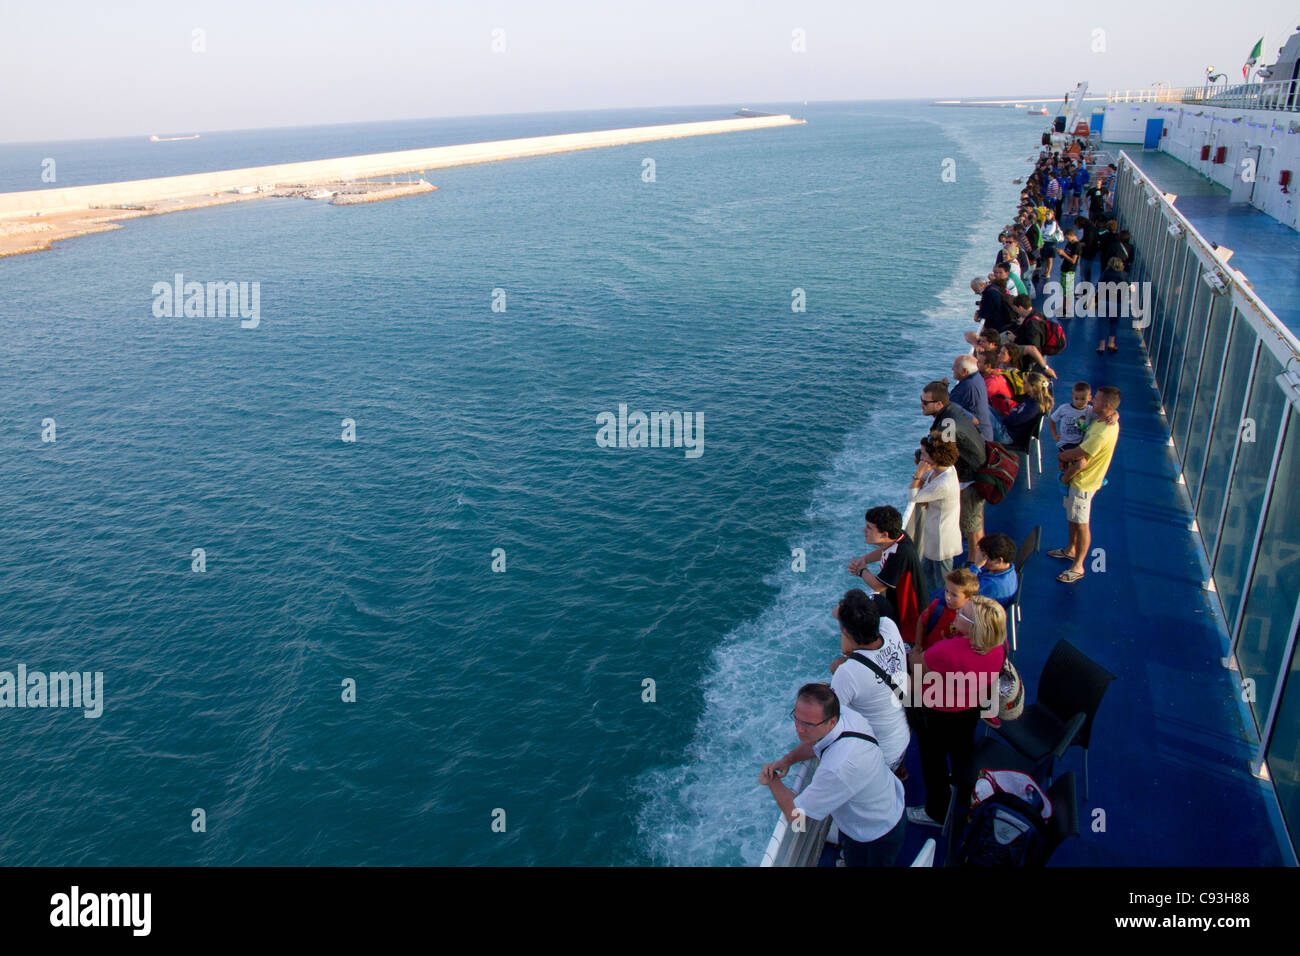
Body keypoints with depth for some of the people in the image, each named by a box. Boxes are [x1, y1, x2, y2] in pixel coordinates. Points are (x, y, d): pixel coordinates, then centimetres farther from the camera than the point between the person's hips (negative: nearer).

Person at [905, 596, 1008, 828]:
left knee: (934, 764, 21)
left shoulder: (945, 652, -43)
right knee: (963, 756, 32)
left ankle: (937, 813, 44)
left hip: (937, 715, -6)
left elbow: (916, 662, -21)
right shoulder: (1000, 646, -24)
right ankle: (965, 807, 57)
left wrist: (914, 655, -2)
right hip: (971, 711, 6)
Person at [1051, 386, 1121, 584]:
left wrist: (1062, 456, -7)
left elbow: (1079, 459, -26)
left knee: (1081, 524, 4)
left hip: (1083, 483, -9)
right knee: (1072, 518, 25)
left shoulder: (1103, 434, -32)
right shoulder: (1103, 420, -1)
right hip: (1078, 479, 9)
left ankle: (1078, 567, 17)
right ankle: (1071, 550, 45)